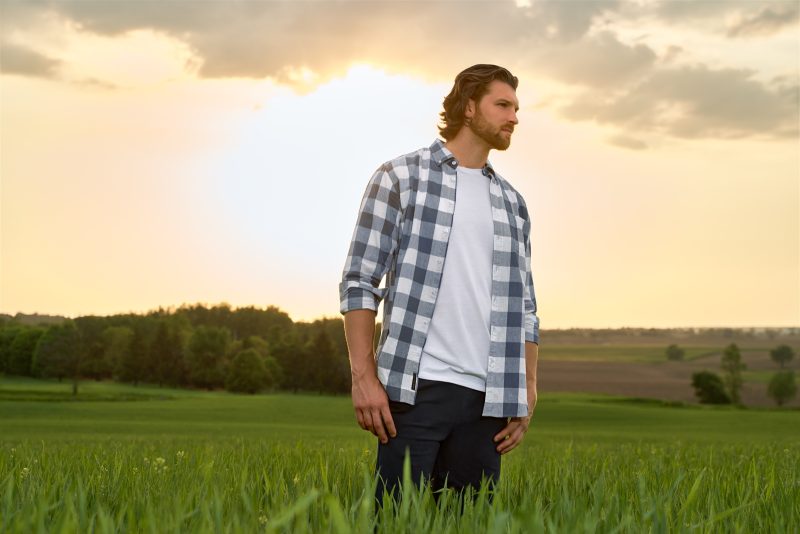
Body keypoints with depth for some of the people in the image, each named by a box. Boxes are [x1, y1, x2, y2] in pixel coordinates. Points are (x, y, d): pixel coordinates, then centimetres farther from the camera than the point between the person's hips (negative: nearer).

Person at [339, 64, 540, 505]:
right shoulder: (401, 177, 4)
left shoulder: (512, 203, 18)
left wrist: (527, 393, 10)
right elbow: (360, 282, -1)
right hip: (415, 387, -4)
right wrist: (364, 377, -9)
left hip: (488, 398, 4)